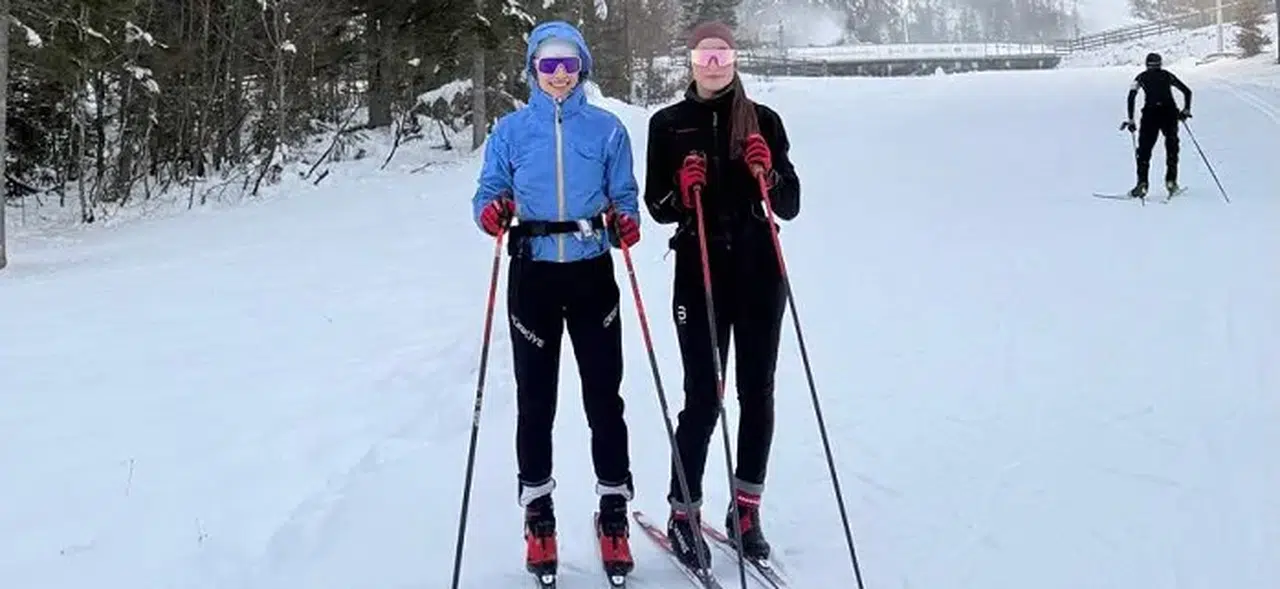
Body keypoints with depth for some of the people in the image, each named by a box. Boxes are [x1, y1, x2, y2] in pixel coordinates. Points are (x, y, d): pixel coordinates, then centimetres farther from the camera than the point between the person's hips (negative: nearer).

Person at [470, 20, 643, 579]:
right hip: (533, 275, 0)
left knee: (604, 397, 1)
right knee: (535, 398, 5)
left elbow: (624, 195, 7)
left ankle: (614, 506, 14)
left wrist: (626, 223, -15)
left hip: (592, 274, 0)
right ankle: (538, 508, 19)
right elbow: (488, 193, 6)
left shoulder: (606, 129, 5)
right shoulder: (511, 130, 5)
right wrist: (491, 212, -17)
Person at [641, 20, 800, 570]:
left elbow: (790, 206, 4)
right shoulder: (668, 123, 3)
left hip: (759, 272, 2)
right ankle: (683, 513, 10)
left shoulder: (763, 120, 4)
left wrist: (767, 174, -14)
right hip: (699, 274, -1)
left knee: (757, 394, 6)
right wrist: (682, 192, -15)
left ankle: (746, 509, 20)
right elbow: (656, 207, 5)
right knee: (702, 399, -3)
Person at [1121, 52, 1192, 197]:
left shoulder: (1142, 77, 14)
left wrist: (1130, 119, 1)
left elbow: (1131, 96, 0)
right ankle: (1171, 180, 7)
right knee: (1171, 146, 17)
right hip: (1169, 113, 2)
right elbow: (1187, 91, 18)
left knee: (1144, 149, 3)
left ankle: (1142, 182, -12)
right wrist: (1186, 110, 28)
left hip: (1150, 114, -2)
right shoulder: (1167, 75, 19)